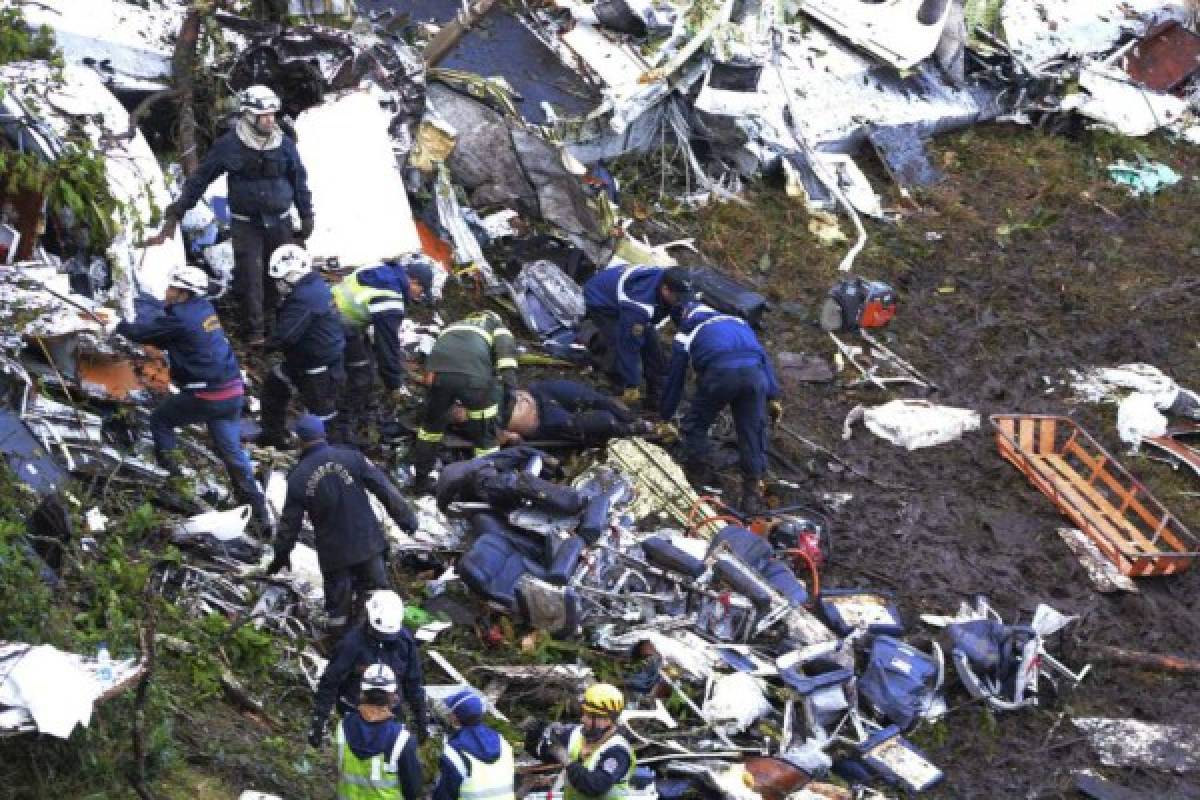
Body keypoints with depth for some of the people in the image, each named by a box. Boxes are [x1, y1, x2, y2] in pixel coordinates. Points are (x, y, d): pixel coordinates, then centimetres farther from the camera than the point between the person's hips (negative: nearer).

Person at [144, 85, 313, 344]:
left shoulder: (285, 145, -1)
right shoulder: (229, 145, -8)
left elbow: (299, 182, 11)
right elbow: (200, 178, -3)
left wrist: (307, 217, 11)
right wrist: (175, 214, -5)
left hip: (280, 223, 2)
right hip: (245, 223, -2)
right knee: (251, 276, -7)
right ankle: (255, 330, 2)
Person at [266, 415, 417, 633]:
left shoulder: (298, 477, -5)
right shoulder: (352, 458, -7)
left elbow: (290, 522, 1)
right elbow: (385, 489, -6)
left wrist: (281, 555, 14)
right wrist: (405, 517, 3)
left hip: (333, 552, 0)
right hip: (368, 545, 0)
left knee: (338, 606, 14)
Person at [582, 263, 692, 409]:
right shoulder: (640, 303, -45)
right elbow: (629, 343, -39)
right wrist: (632, 385, -32)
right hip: (599, 303, -8)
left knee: (651, 343, -2)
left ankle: (655, 397, 8)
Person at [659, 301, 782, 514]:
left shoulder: (685, 335, 29)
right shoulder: (737, 321, 38)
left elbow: (674, 380, 34)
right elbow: (763, 355, 29)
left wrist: (664, 417, 44)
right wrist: (773, 396, 25)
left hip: (720, 371, -3)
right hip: (754, 372, 3)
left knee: (696, 425, 20)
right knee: (752, 432, 12)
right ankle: (754, 489, 10)